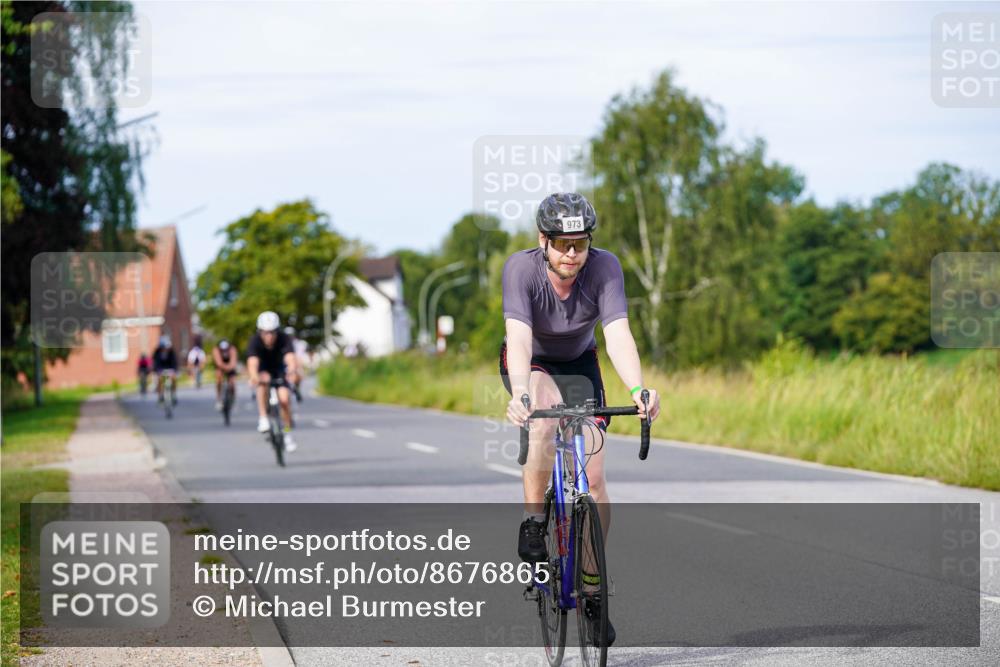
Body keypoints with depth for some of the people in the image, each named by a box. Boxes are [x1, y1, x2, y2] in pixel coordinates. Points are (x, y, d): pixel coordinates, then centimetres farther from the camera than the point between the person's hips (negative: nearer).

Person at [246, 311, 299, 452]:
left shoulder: (283, 339, -31)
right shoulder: (255, 341, -31)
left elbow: (291, 358, -47)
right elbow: (252, 362, -46)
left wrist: (292, 372, -69)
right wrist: (254, 377, -68)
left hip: (279, 369, 1)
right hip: (263, 370, -1)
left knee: (284, 399, -16)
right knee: (264, 379, -35)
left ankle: (287, 434, 5)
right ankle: (263, 418, -29)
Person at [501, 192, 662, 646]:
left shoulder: (604, 267, -28)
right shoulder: (521, 268, -31)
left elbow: (619, 334, -38)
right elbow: (519, 337, -42)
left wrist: (638, 390, -56)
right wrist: (520, 394, -60)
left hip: (578, 364, 2)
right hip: (529, 363, -2)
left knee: (593, 476, -9)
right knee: (546, 414, -38)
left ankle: (592, 590, 5)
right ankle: (533, 522, -20)